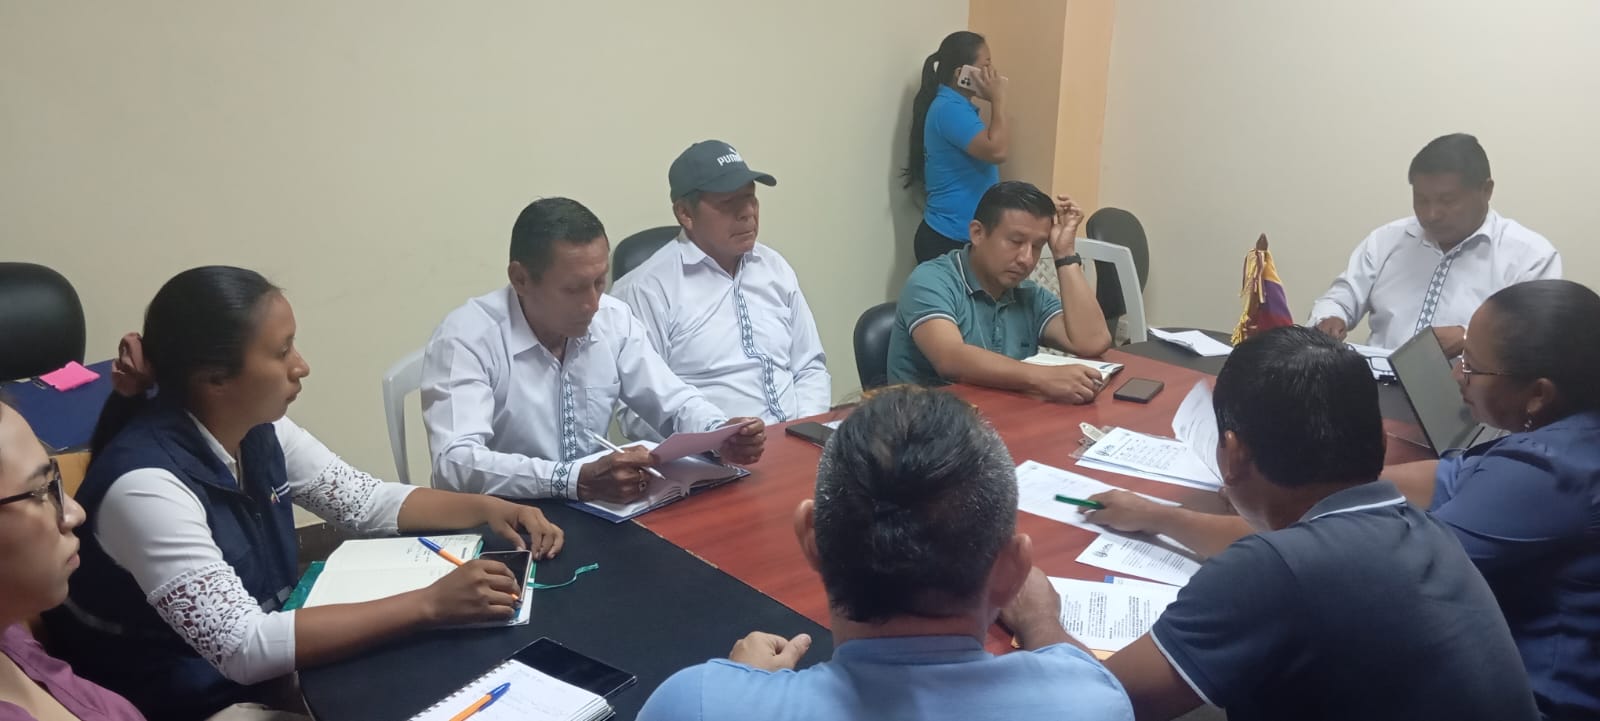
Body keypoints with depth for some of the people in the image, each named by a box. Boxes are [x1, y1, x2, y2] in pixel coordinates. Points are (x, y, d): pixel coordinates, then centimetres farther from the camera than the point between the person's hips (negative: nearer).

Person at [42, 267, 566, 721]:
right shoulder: (147, 484, -28)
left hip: (263, 674, 7)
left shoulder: (260, 432, -5)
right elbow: (242, 646, -32)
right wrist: (428, 604, -34)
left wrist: (484, 507, -10)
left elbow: (368, 500, 6)